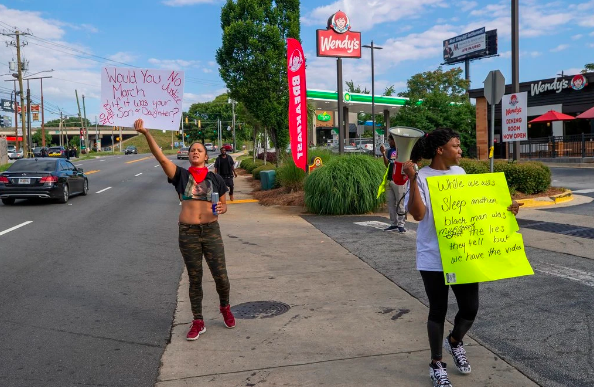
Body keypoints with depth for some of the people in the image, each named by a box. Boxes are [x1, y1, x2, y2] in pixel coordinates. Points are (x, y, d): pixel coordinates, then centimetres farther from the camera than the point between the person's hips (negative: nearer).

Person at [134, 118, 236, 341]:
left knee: (220, 276, -1)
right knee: (194, 279, 8)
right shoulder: (180, 175, 2)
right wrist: (146, 134, -25)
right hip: (187, 232, 0)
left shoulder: (215, 179, 6)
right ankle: (198, 322, 23)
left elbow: (224, 204, 14)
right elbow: (161, 157, -12)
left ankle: (225, 308, 31)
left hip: (211, 230, 0)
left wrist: (221, 209, -10)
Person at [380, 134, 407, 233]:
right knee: (390, 203, 9)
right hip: (389, 179, 7)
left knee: (400, 203, -2)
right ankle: (393, 224, 16)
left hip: (399, 180, -7)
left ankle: (401, 224, 4)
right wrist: (383, 153, 1)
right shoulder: (389, 151, 13)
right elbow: (387, 165, 10)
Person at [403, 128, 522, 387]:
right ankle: (436, 364, 27)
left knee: (470, 307, 8)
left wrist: (504, 209, 2)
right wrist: (412, 180, -29)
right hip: (433, 258, -5)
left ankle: (455, 342, 41)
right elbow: (418, 214, -22)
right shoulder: (422, 178, -12)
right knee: (438, 310, 7)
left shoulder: (459, 173, 7)